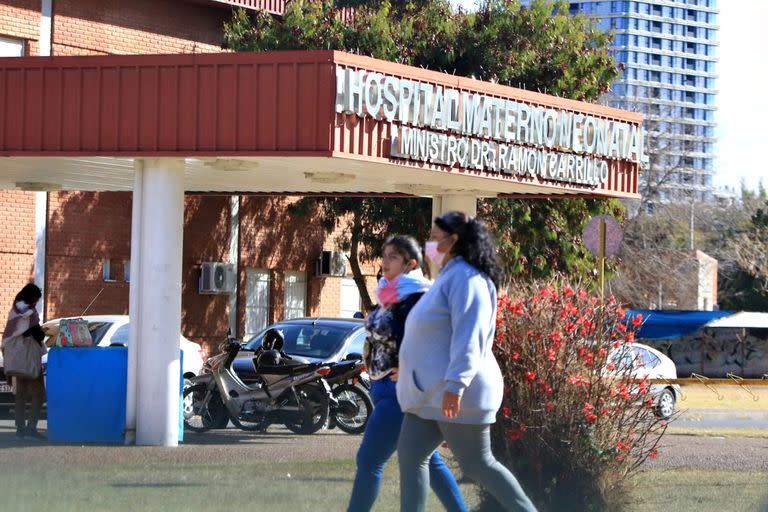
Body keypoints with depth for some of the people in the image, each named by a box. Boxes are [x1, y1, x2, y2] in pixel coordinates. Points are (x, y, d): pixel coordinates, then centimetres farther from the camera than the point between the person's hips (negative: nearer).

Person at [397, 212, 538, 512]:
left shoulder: (465, 278, -13)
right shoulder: (448, 278, 20)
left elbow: (468, 336, -24)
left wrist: (455, 385, -32)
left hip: (456, 394, -10)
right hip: (431, 393, 10)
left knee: (477, 465, -3)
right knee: (410, 456, 1)